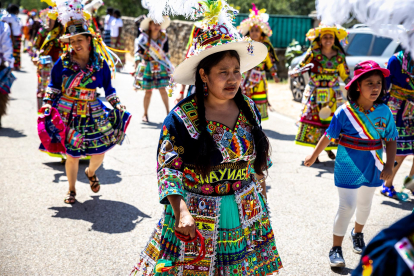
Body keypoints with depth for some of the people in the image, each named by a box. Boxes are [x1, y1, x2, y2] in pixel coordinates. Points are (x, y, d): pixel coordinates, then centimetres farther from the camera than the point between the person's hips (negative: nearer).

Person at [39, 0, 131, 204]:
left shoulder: (101, 63, 0)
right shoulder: (63, 62, -4)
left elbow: (108, 88, 10)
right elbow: (53, 86, 5)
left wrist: (117, 105, 3)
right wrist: (48, 103, -4)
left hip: (94, 113, 2)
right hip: (68, 113, -2)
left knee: (99, 152, 4)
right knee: (72, 154, 1)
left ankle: (91, 173, 40)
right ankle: (71, 190, 24)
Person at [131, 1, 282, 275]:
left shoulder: (249, 110, 1)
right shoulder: (181, 118, -15)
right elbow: (168, 168, -15)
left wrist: (260, 188, 19)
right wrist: (181, 211, -25)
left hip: (247, 215, 5)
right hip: (196, 218, -4)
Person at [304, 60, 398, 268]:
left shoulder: (384, 112, -8)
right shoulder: (344, 112, -16)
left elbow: (391, 140, -1)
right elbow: (328, 137, -4)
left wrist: (389, 165, -12)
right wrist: (314, 156, 7)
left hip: (372, 170, 4)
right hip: (348, 169, -4)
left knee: (365, 204, 22)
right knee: (347, 207, -5)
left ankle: (357, 233, 49)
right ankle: (336, 249, 7)